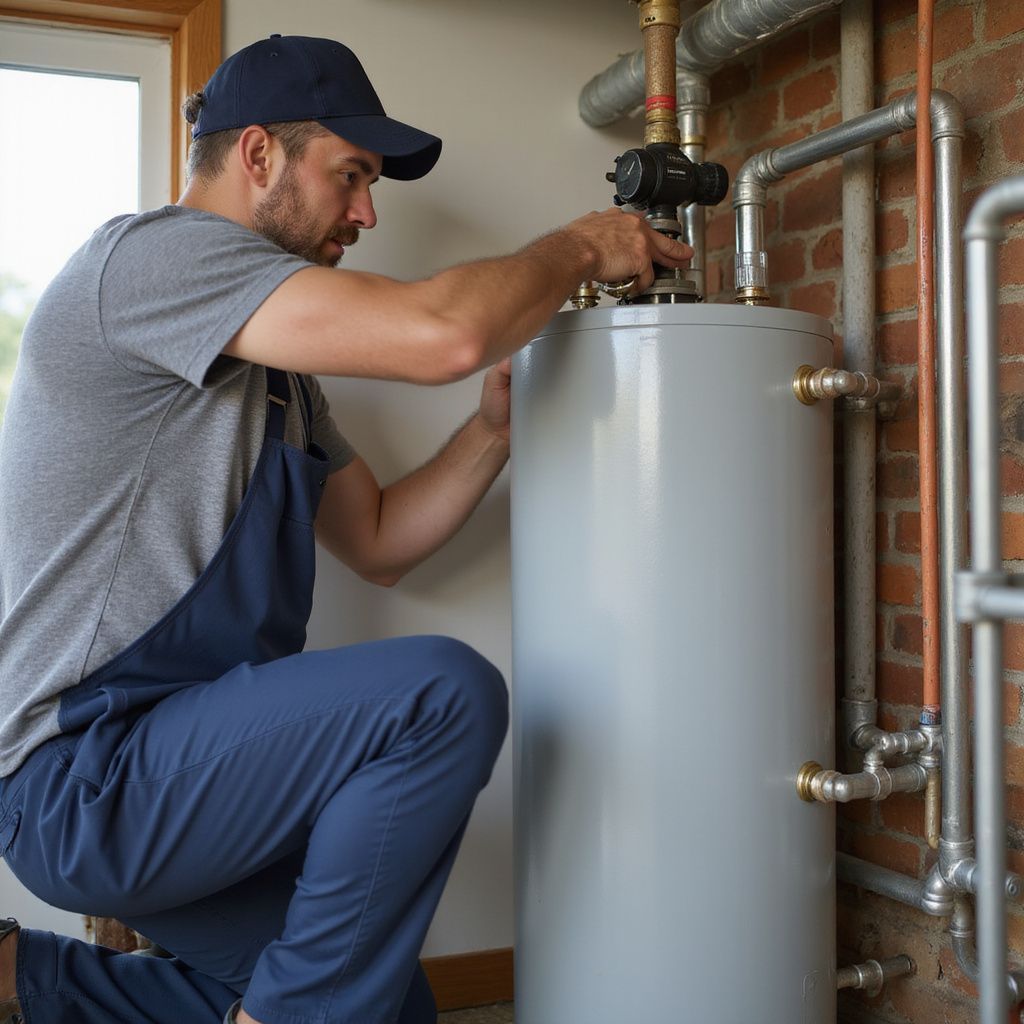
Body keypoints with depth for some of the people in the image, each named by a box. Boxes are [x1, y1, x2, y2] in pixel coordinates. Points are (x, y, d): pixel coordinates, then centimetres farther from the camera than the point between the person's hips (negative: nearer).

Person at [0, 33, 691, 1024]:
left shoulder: (271, 365, 18)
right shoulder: (148, 252, -14)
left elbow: (378, 540, 17)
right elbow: (444, 334, -27)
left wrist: (497, 423, 3)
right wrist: (579, 246, -8)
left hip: (167, 767, 10)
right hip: (83, 776, -10)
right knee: (446, 693, -25)